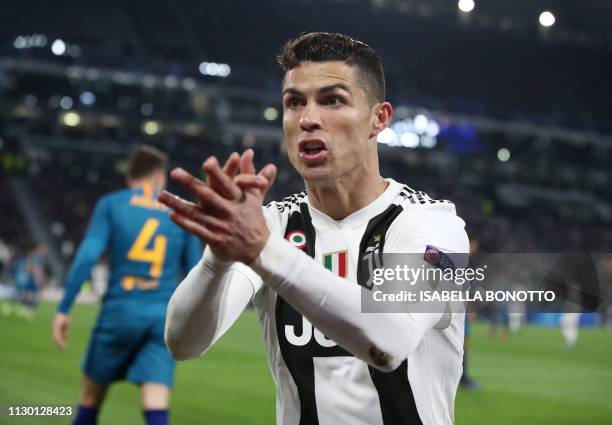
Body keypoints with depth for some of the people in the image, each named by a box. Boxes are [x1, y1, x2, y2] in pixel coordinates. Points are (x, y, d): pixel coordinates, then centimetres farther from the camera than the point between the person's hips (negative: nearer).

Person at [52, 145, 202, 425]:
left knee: (92, 395, 15)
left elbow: (87, 255, -7)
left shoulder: (112, 204, 6)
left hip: (120, 309, -1)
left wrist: (63, 309, -6)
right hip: (165, 315, 1)